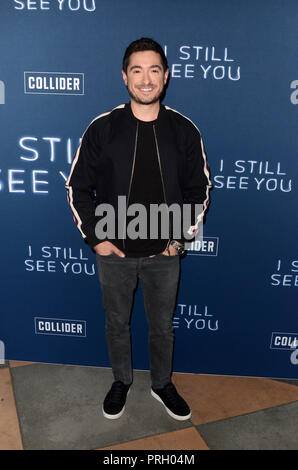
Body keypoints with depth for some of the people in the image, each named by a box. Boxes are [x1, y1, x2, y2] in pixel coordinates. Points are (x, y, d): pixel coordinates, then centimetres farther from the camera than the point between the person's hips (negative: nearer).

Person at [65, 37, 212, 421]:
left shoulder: (184, 131, -4)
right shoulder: (102, 128, -8)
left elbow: (199, 188, 5)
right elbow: (78, 187, -2)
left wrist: (183, 235, -2)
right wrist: (95, 238, -7)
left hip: (165, 253, 1)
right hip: (114, 252, 0)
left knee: (162, 326, 17)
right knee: (117, 323, 18)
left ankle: (162, 384, 42)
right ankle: (121, 381, 44)